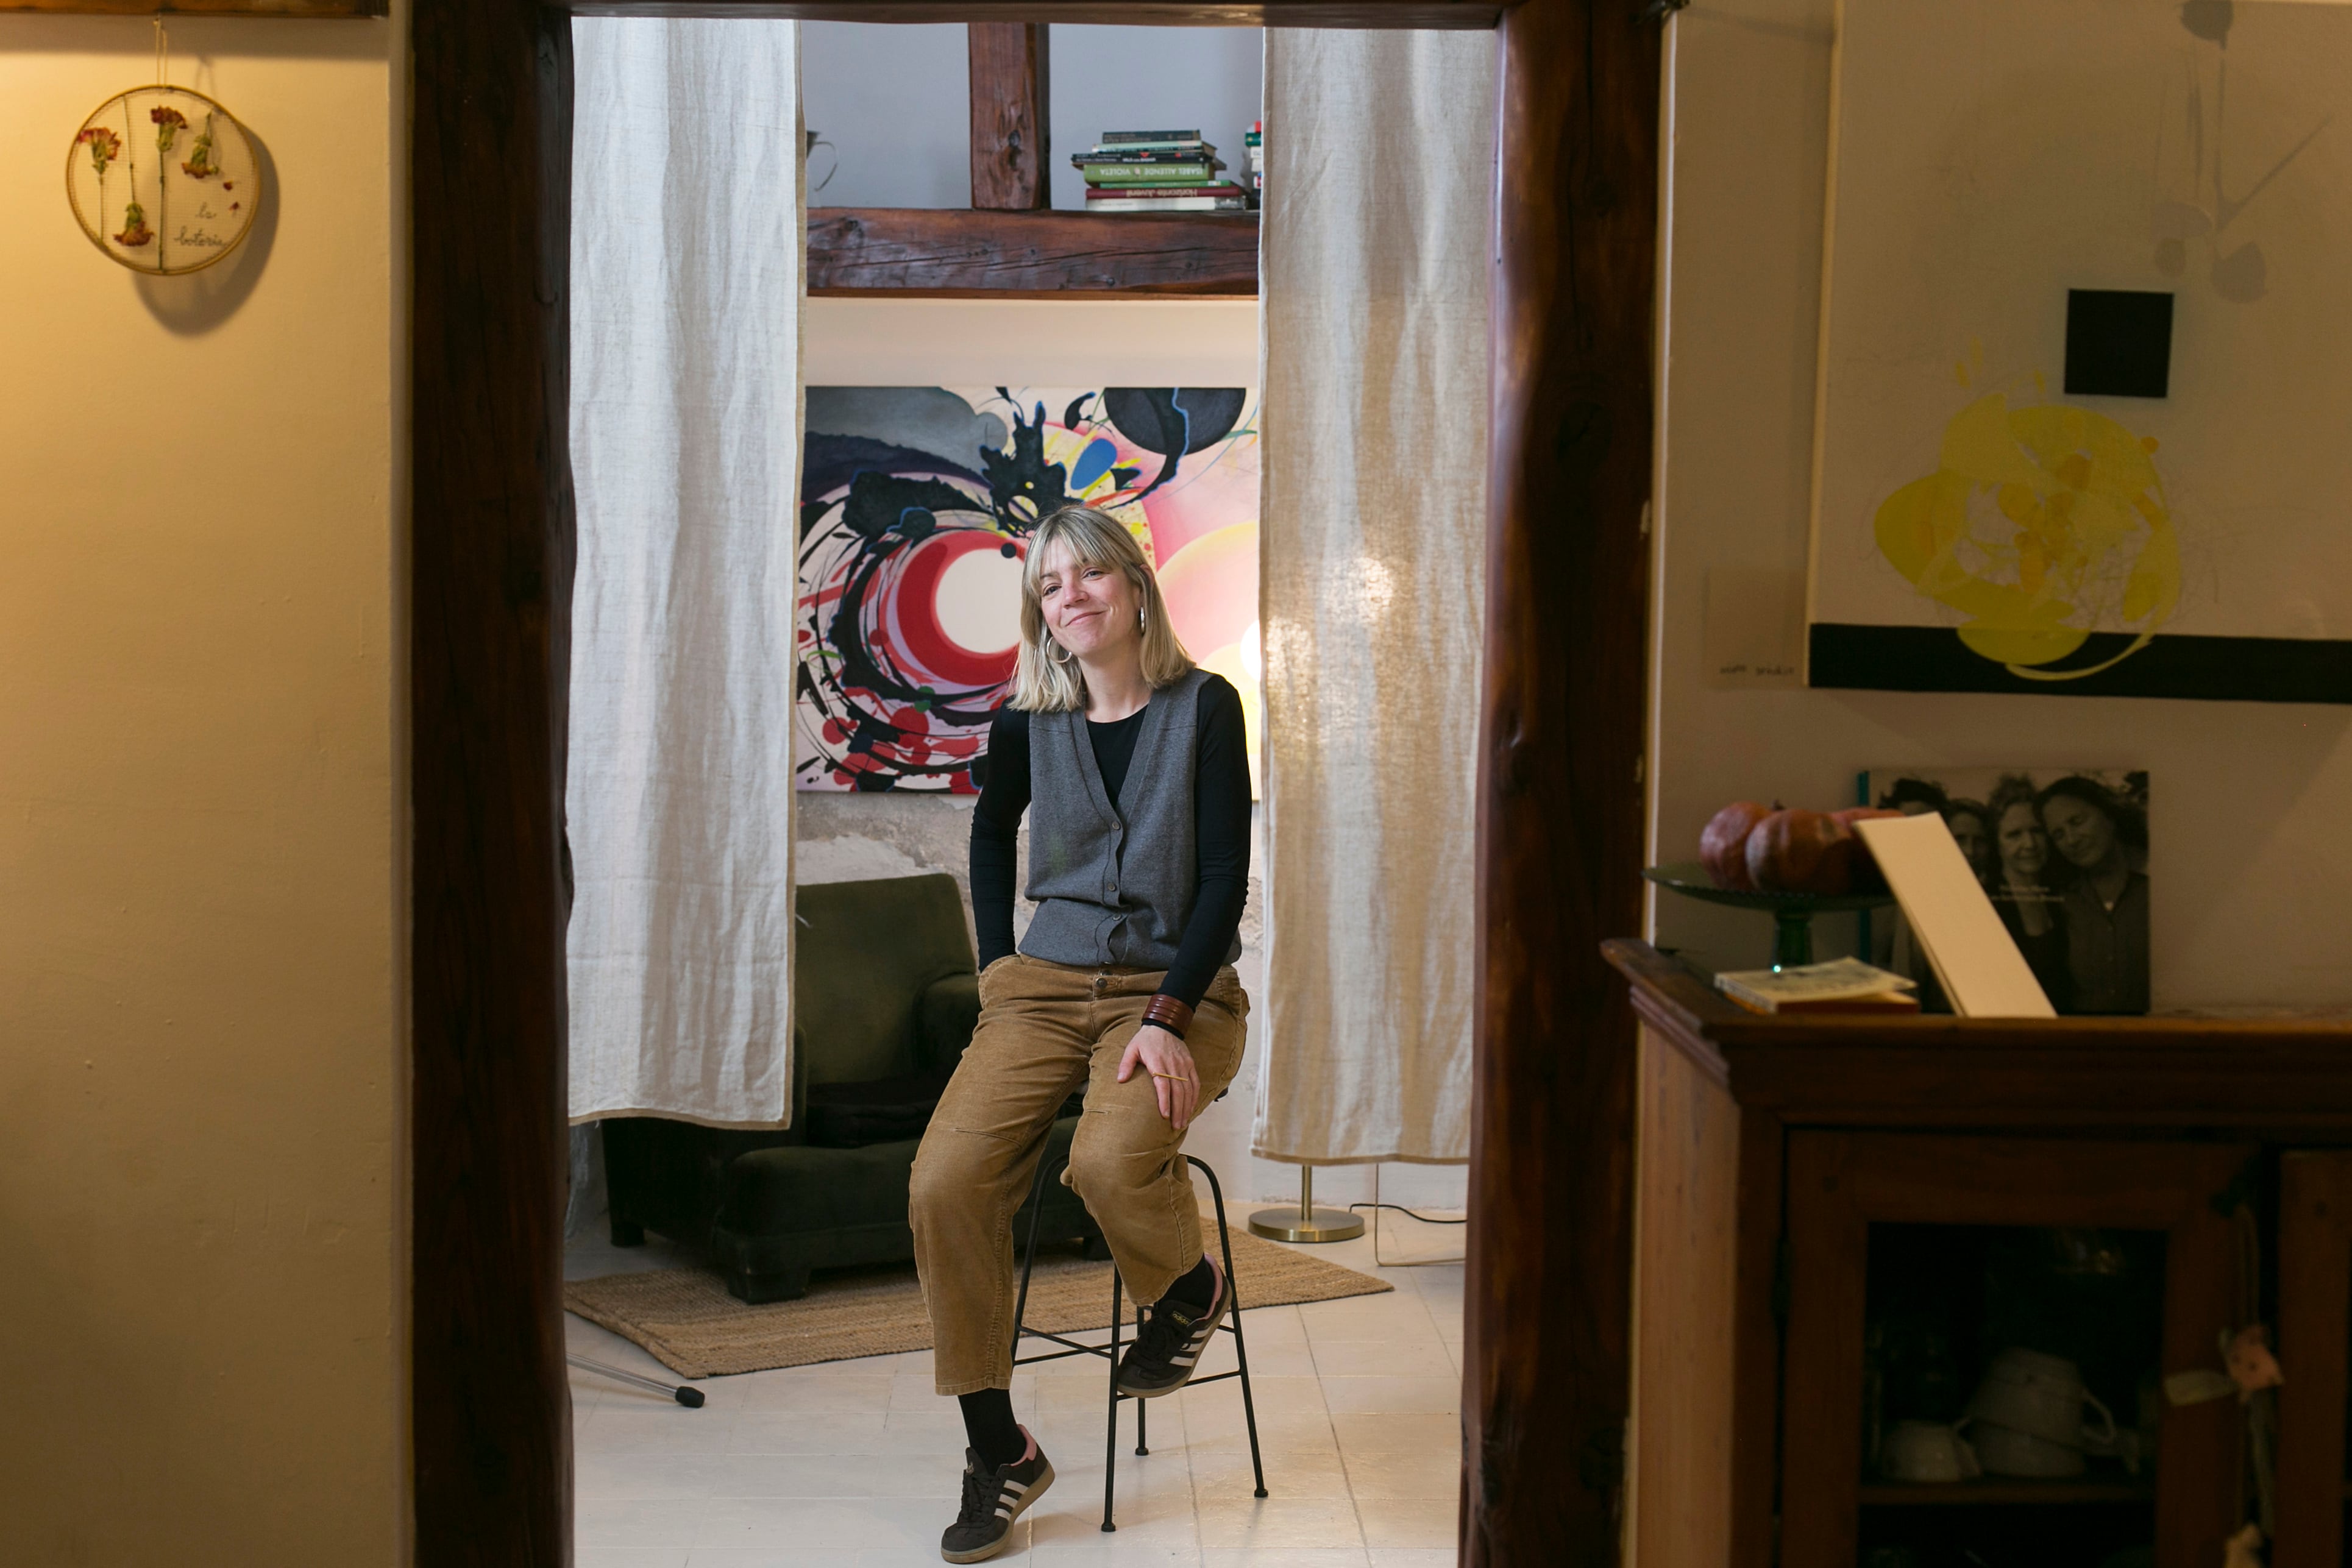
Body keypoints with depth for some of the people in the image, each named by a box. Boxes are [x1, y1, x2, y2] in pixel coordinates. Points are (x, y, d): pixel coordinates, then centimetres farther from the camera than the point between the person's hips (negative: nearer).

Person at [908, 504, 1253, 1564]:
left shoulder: (1204, 709, -4)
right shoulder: (1028, 724, 5)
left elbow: (1224, 877, -7)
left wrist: (1166, 1018, -18)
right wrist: (998, 970, 13)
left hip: (1178, 988, -3)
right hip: (1046, 985, 3)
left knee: (1111, 1161, -33)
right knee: (945, 1183, -21)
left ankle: (1191, 1291, 3)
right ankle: (997, 1452, -7)